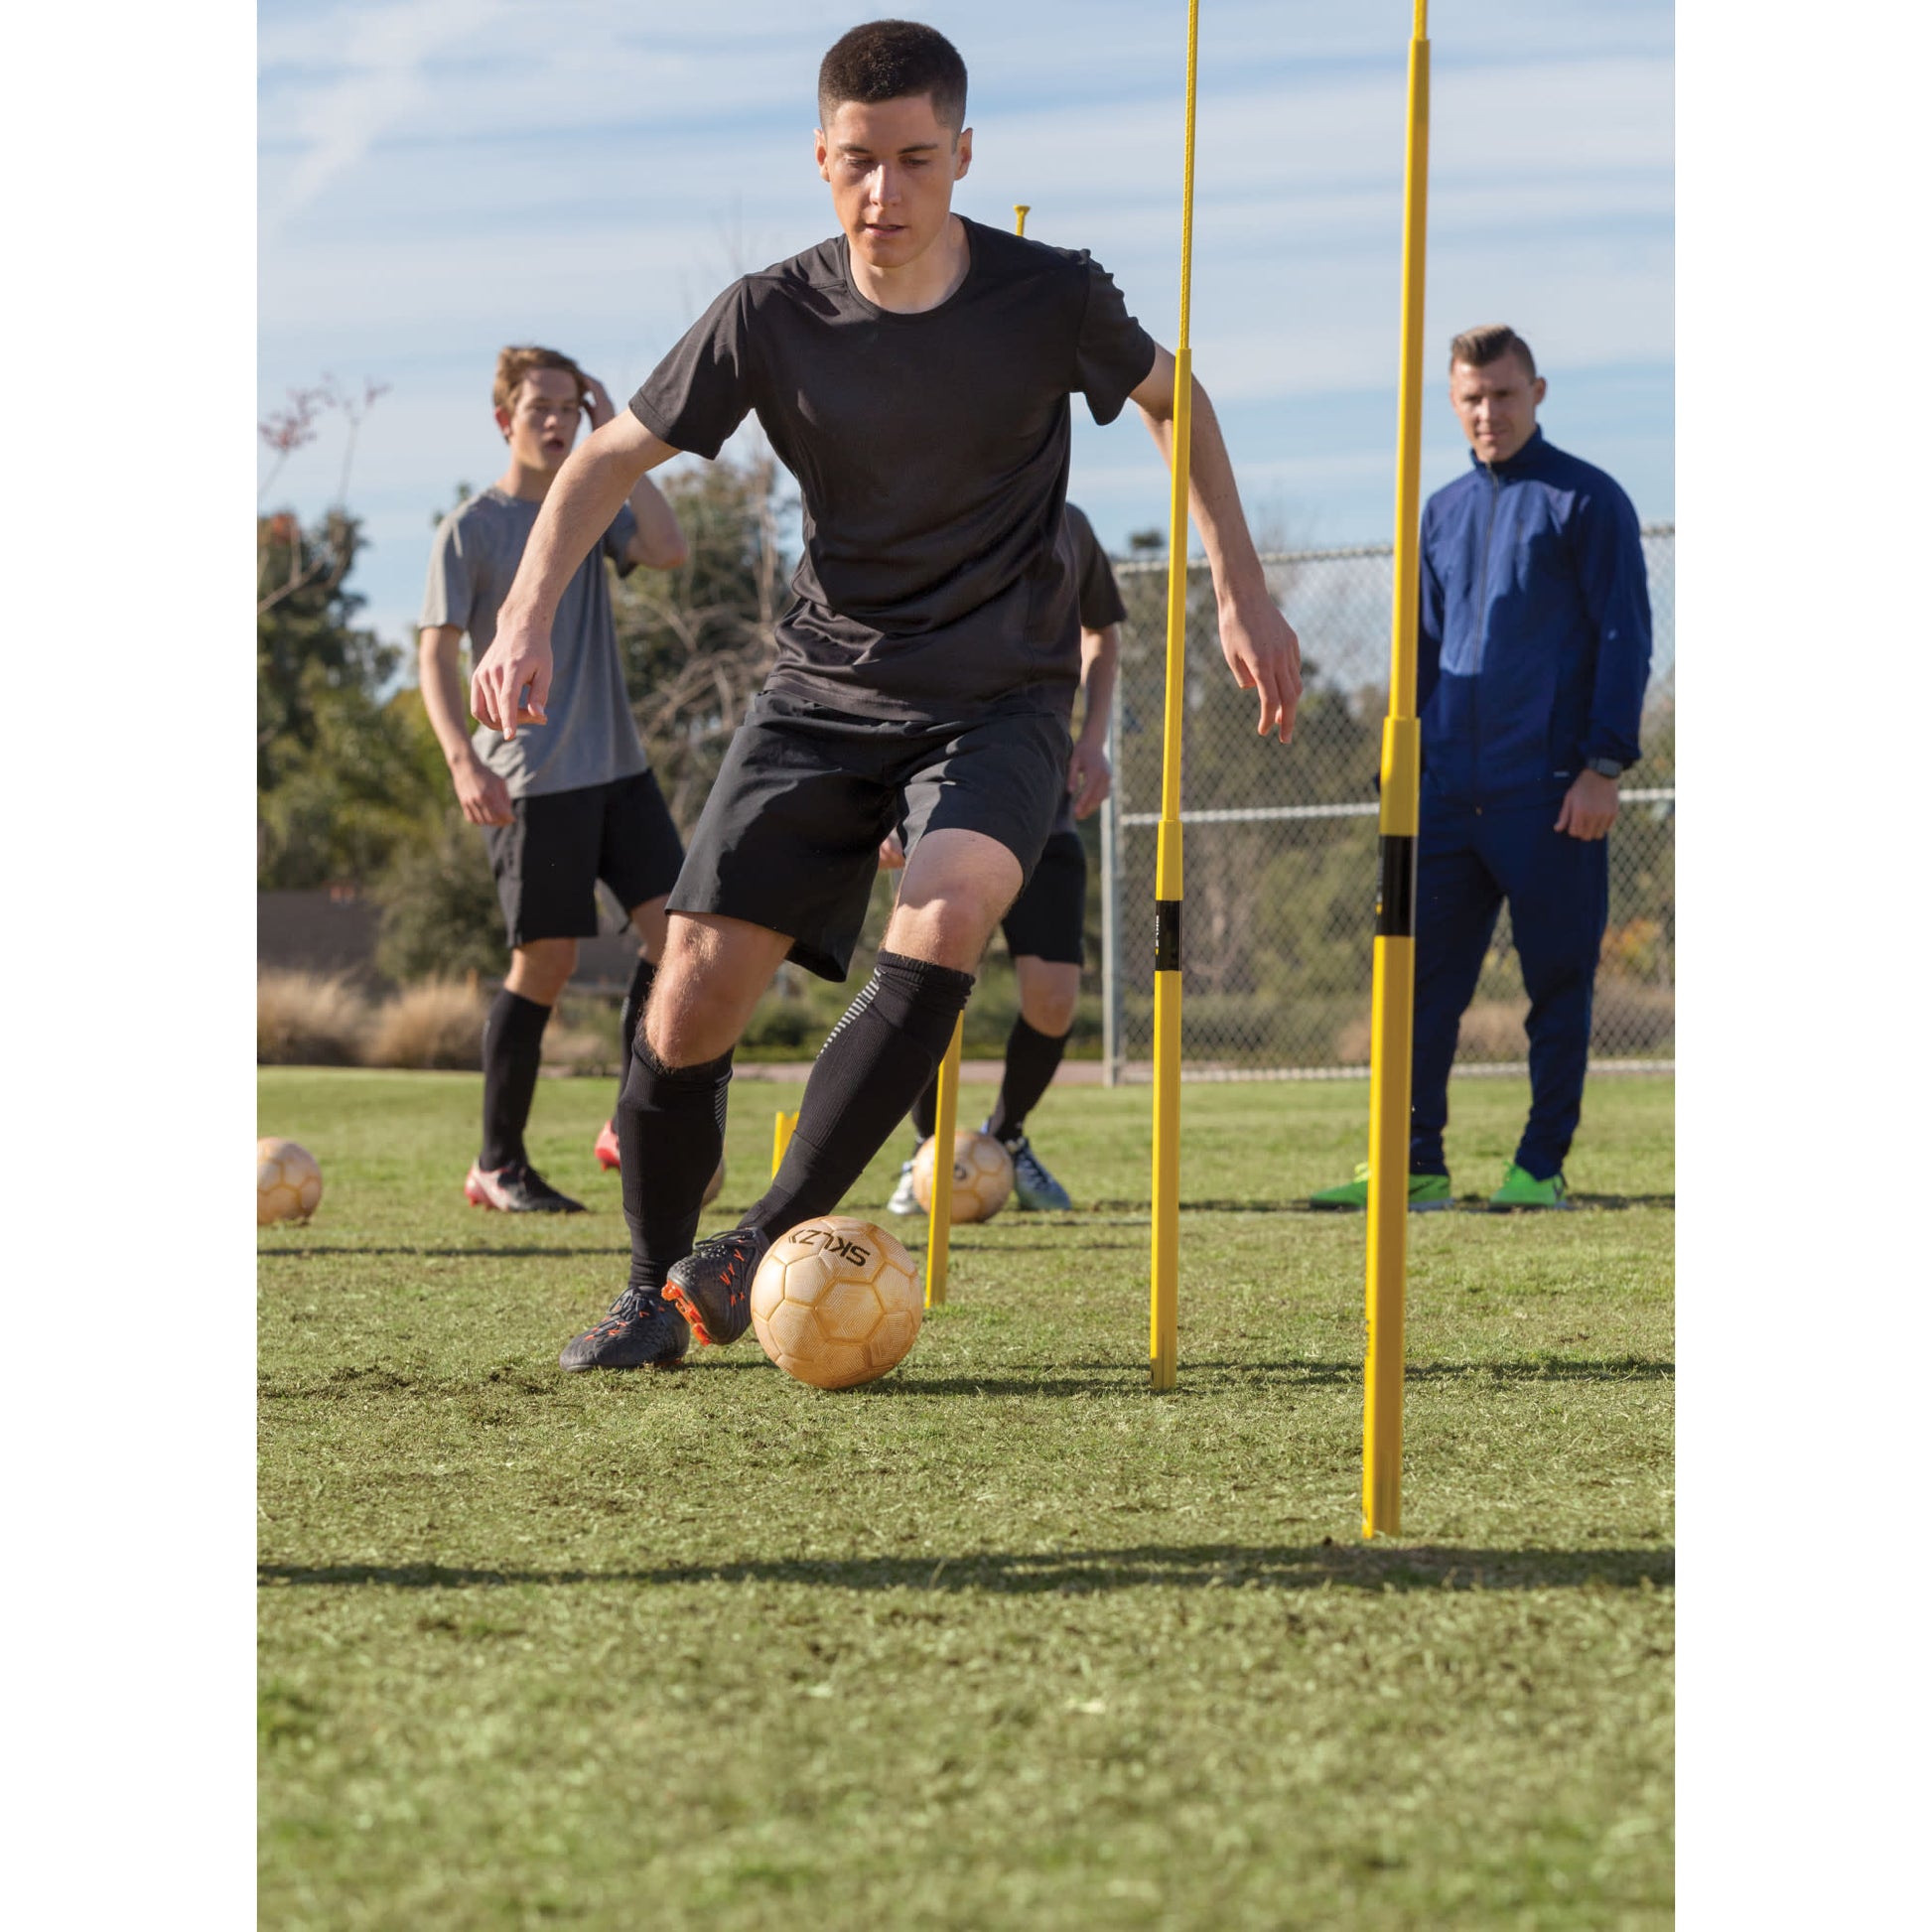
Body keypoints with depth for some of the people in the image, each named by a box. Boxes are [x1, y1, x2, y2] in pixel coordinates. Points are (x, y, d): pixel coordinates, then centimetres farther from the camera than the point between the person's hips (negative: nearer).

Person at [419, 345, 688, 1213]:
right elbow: (435, 652, -7)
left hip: (617, 767, 5)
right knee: (545, 963, -4)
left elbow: (668, 549, -6)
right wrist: (464, 761, -20)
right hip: (533, 781, -5)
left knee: (676, 926, -5)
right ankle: (498, 1165, 6)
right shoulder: (471, 529, -3)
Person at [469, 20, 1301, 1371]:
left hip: (1001, 693, -2)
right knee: (692, 999, -8)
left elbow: (1173, 399, 10)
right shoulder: (773, 319, -10)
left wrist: (1244, 595, 8)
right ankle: (654, 1291, 15)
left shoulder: (1054, 299, -11)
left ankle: (766, 1244, -23)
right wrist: (529, 617, -14)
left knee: (943, 923, -31)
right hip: (827, 689, 2)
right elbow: (613, 459, 1)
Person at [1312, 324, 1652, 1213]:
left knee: (1558, 984, 0)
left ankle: (1542, 1167, 5)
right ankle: (1415, 1165, 3)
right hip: (1451, 795, 6)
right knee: (1421, 977, 1)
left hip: (1550, 796, -6)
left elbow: (1624, 639, -4)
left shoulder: (1585, 500, 0)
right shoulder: (1444, 512, 17)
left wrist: (1604, 766, -12)